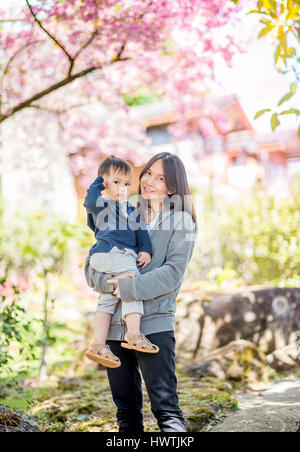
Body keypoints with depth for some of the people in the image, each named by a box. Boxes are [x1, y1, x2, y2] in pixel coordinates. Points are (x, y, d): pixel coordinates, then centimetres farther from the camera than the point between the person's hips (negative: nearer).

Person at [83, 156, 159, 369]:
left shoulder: (131, 209, 28)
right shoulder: (100, 205, 7)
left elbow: (140, 229, 23)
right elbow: (90, 202, -16)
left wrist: (145, 250, 8)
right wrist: (98, 183, 0)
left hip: (126, 255, 8)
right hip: (109, 253, -8)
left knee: (108, 299, 7)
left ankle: (98, 345, 9)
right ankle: (133, 334, -21)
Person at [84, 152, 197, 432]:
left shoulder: (181, 220, 3)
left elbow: (173, 272, -10)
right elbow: (91, 265, 9)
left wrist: (129, 288, -18)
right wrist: (110, 281, -12)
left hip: (154, 323, -5)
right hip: (114, 324, 5)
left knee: (166, 407, -7)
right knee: (126, 411, 13)